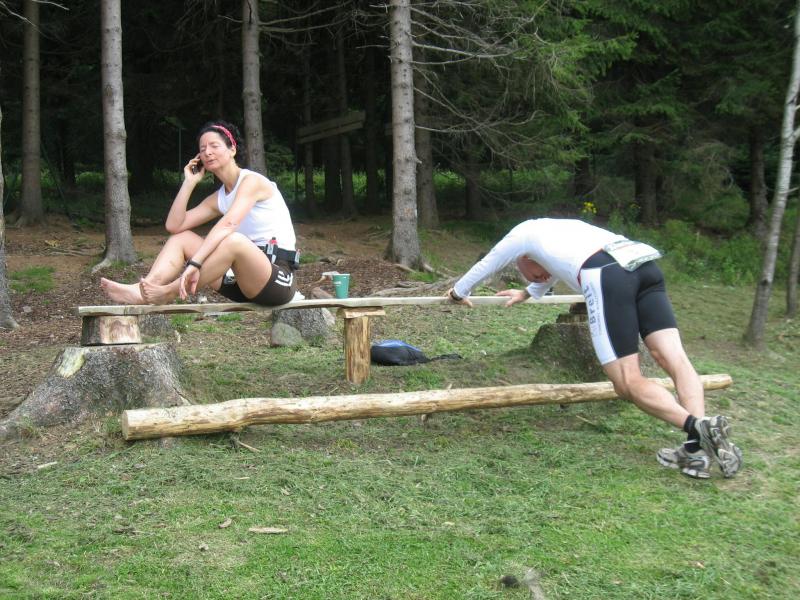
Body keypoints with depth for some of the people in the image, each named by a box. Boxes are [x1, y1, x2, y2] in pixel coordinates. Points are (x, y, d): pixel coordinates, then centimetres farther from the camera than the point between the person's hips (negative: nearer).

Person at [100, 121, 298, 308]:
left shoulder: (252, 181, -8)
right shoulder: (218, 198, 16)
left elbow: (228, 223, -25)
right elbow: (174, 225, 8)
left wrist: (194, 263, -35)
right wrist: (189, 182, 5)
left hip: (279, 278, -8)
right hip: (246, 279, 8)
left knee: (234, 240, -37)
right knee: (181, 238, 3)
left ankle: (167, 293, -27)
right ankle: (143, 290, -20)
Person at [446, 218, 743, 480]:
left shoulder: (524, 232, 27)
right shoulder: (562, 229, 42)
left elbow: (485, 266, 42)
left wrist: (459, 292, 60)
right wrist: (527, 293, 80)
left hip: (607, 276, -6)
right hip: (645, 263, 7)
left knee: (628, 383, -7)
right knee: (675, 358, -4)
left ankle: (698, 427, -26)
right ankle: (698, 446, -21)